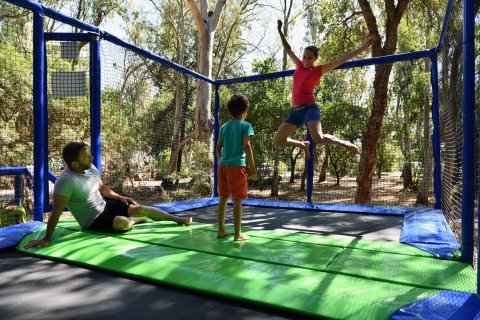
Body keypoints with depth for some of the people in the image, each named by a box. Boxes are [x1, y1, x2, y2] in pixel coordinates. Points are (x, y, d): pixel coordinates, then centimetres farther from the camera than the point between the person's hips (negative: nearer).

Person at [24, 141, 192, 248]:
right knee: (123, 222, -32)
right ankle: (137, 220, 7)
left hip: (105, 205, 7)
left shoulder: (91, 169, -5)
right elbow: (56, 211, -27)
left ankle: (178, 219, 6)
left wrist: (121, 197, 2)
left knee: (139, 208, -8)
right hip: (92, 221, -7)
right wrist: (46, 238, -24)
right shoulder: (66, 181, -30)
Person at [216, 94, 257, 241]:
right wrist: (252, 167, -8)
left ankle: (221, 230, 20)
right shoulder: (245, 125, -3)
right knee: (237, 200, 0)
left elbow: (218, 148, 12)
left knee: (223, 198, 12)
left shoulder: (224, 126, 13)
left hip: (222, 165, 6)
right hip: (237, 165, -6)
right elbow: (247, 146, -12)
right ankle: (238, 234, 6)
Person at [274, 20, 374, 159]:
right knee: (277, 140, 3)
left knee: (318, 138, -31)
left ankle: (345, 143, -1)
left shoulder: (318, 70, 1)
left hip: (309, 108, -6)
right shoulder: (299, 65, 14)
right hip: (295, 111, 6)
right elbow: (288, 49, 25)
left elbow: (341, 59, -5)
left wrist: (362, 48, -10)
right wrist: (280, 31, 31)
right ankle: (303, 144, 29)